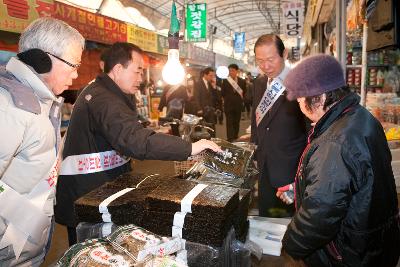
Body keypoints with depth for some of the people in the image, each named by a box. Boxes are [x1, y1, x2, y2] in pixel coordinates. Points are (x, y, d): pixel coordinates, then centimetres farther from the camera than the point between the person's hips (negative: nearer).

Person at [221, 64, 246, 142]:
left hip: (238, 106, 2)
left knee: (236, 123, 11)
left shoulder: (242, 81, 3)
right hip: (228, 106, -2)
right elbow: (222, 93, 1)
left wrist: (241, 98, -4)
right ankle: (230, 140, -2)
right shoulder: (225, 81, -1)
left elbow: (244, 92, 10)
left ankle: (235, 138, 22)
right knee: (229, 124, -4)